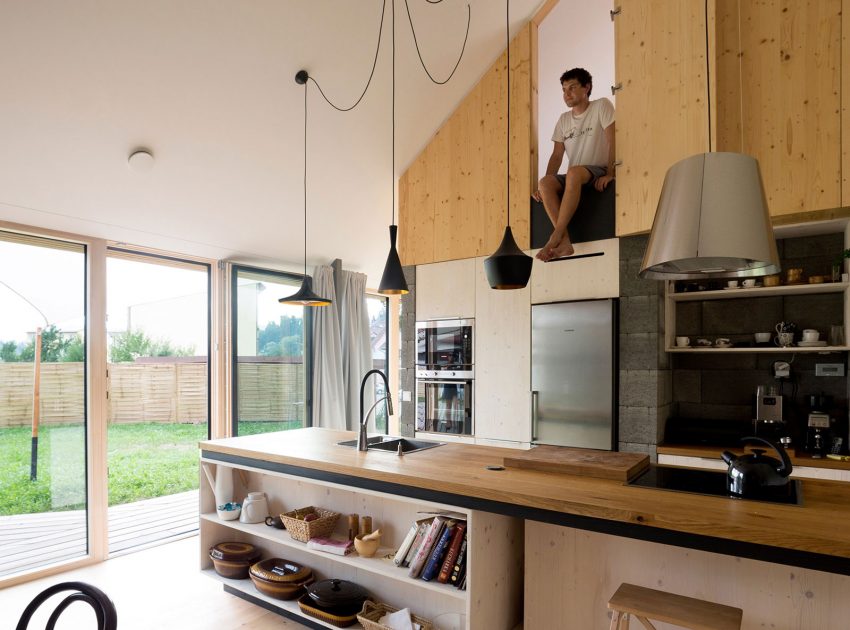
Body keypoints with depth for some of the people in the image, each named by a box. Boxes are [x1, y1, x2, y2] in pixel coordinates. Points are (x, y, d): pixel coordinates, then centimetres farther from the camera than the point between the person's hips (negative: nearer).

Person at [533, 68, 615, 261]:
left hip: (598, 173, -5)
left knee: (574, 173, -38)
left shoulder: (601, 106, 1)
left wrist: (609, 173, -21)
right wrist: (544, 187, -5)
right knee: (545, 182, -27)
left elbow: (613, 141, -9)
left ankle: (555, 238, -41)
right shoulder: (564, 119, 16)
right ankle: (564, 242, -38)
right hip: (574, 180, 5)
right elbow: (557, 156, 9)